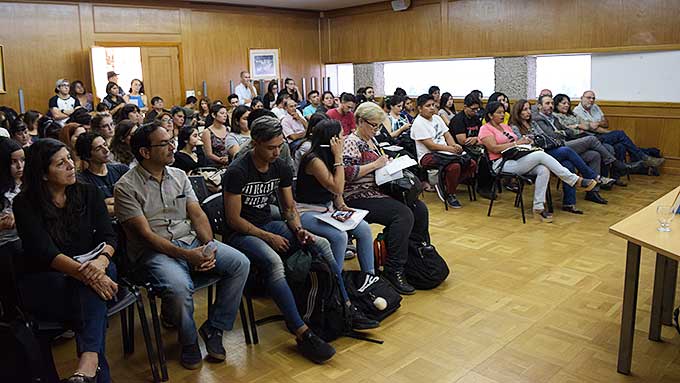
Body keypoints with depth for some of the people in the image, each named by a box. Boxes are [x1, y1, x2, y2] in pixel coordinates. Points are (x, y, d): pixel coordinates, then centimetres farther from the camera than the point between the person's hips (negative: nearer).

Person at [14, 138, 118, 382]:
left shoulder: (88, 194, 6)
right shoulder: (25, 204, -5)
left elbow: (108, 237, -3)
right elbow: (45, 252, -17)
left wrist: (101, 261, -27)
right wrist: (84, 272, -34)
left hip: (87, 270, 3)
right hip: (43, 283, -2)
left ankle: (88, 361, -46)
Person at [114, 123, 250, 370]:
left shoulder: (179, 176, 13)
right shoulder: (127, 187, -5)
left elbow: (197, 215, 8)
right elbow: (145, 234, -12)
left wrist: (208, 247, -11)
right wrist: (185, 255, -22)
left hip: (191, 241, 6)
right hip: (154, 251, -5)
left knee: (240, 263, -15)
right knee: (179, 287, -35)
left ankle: (214, 328, 1)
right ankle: (188, 341, -3)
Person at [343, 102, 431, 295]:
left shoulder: (371, 140, 18)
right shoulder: (351, 142, -10)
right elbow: (347, 172, -23)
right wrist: (375, 165, -19)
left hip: (377, 191, 9)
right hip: (359, 197, -9)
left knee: (420, 208, -5)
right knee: (403, 214, -27)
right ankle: (393, 270, -22)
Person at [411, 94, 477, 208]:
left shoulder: (436, 118, 16)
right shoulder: (418, 123, -9)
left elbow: (447, 135, 13)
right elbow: (430, 145, -16)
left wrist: (454, 145, -9)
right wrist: (450, 149, -20)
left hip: (444, 153, 8)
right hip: (428, 156, -8)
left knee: (472, 164, -9)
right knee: (455, 166, -33)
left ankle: (443, 186, -2)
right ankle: (450, 195, -9)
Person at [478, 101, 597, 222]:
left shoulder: (505, 126, 24)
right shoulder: (485, 129, 0)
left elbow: (517, 142, 22)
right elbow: (495, 148, -14)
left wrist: (524, 140, -1)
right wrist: (516, 143, -10)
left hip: (516, 160, 8)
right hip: (502, 164, -8)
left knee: (544, 170, -23)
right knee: (541, 155, -25)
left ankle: (538, 207, -21)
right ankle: (576, 181, -18)